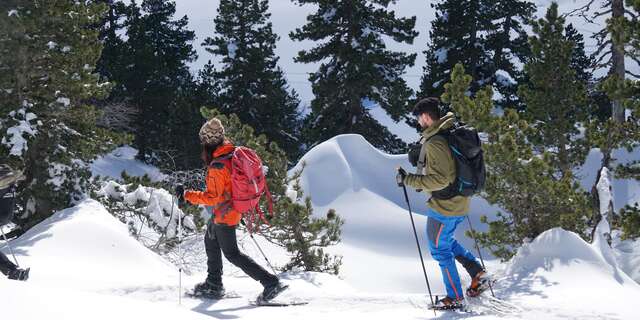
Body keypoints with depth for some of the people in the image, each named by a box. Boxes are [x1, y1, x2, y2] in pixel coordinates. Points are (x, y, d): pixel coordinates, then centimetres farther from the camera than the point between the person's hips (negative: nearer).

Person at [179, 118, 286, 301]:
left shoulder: (217, 166, -27)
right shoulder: (234, 154, -1)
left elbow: (212, 197, -25)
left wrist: (187, 195, -18)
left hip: (224, 214, -9)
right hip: (236, 209, 9)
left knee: (232, 254, 2)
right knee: (211, 241, 25)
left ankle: (270, 282, -3)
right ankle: (214, 285, 35)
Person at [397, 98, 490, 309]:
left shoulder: (434, 143, -23)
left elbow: (439, 180, -27)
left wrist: (408, 180, -22)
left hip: (443, 207, -9)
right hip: (460, 204, 9)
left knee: (440, 249, 7)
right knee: (446, 242, 28)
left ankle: (455, 298, 15)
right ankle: (477, 272, 20)